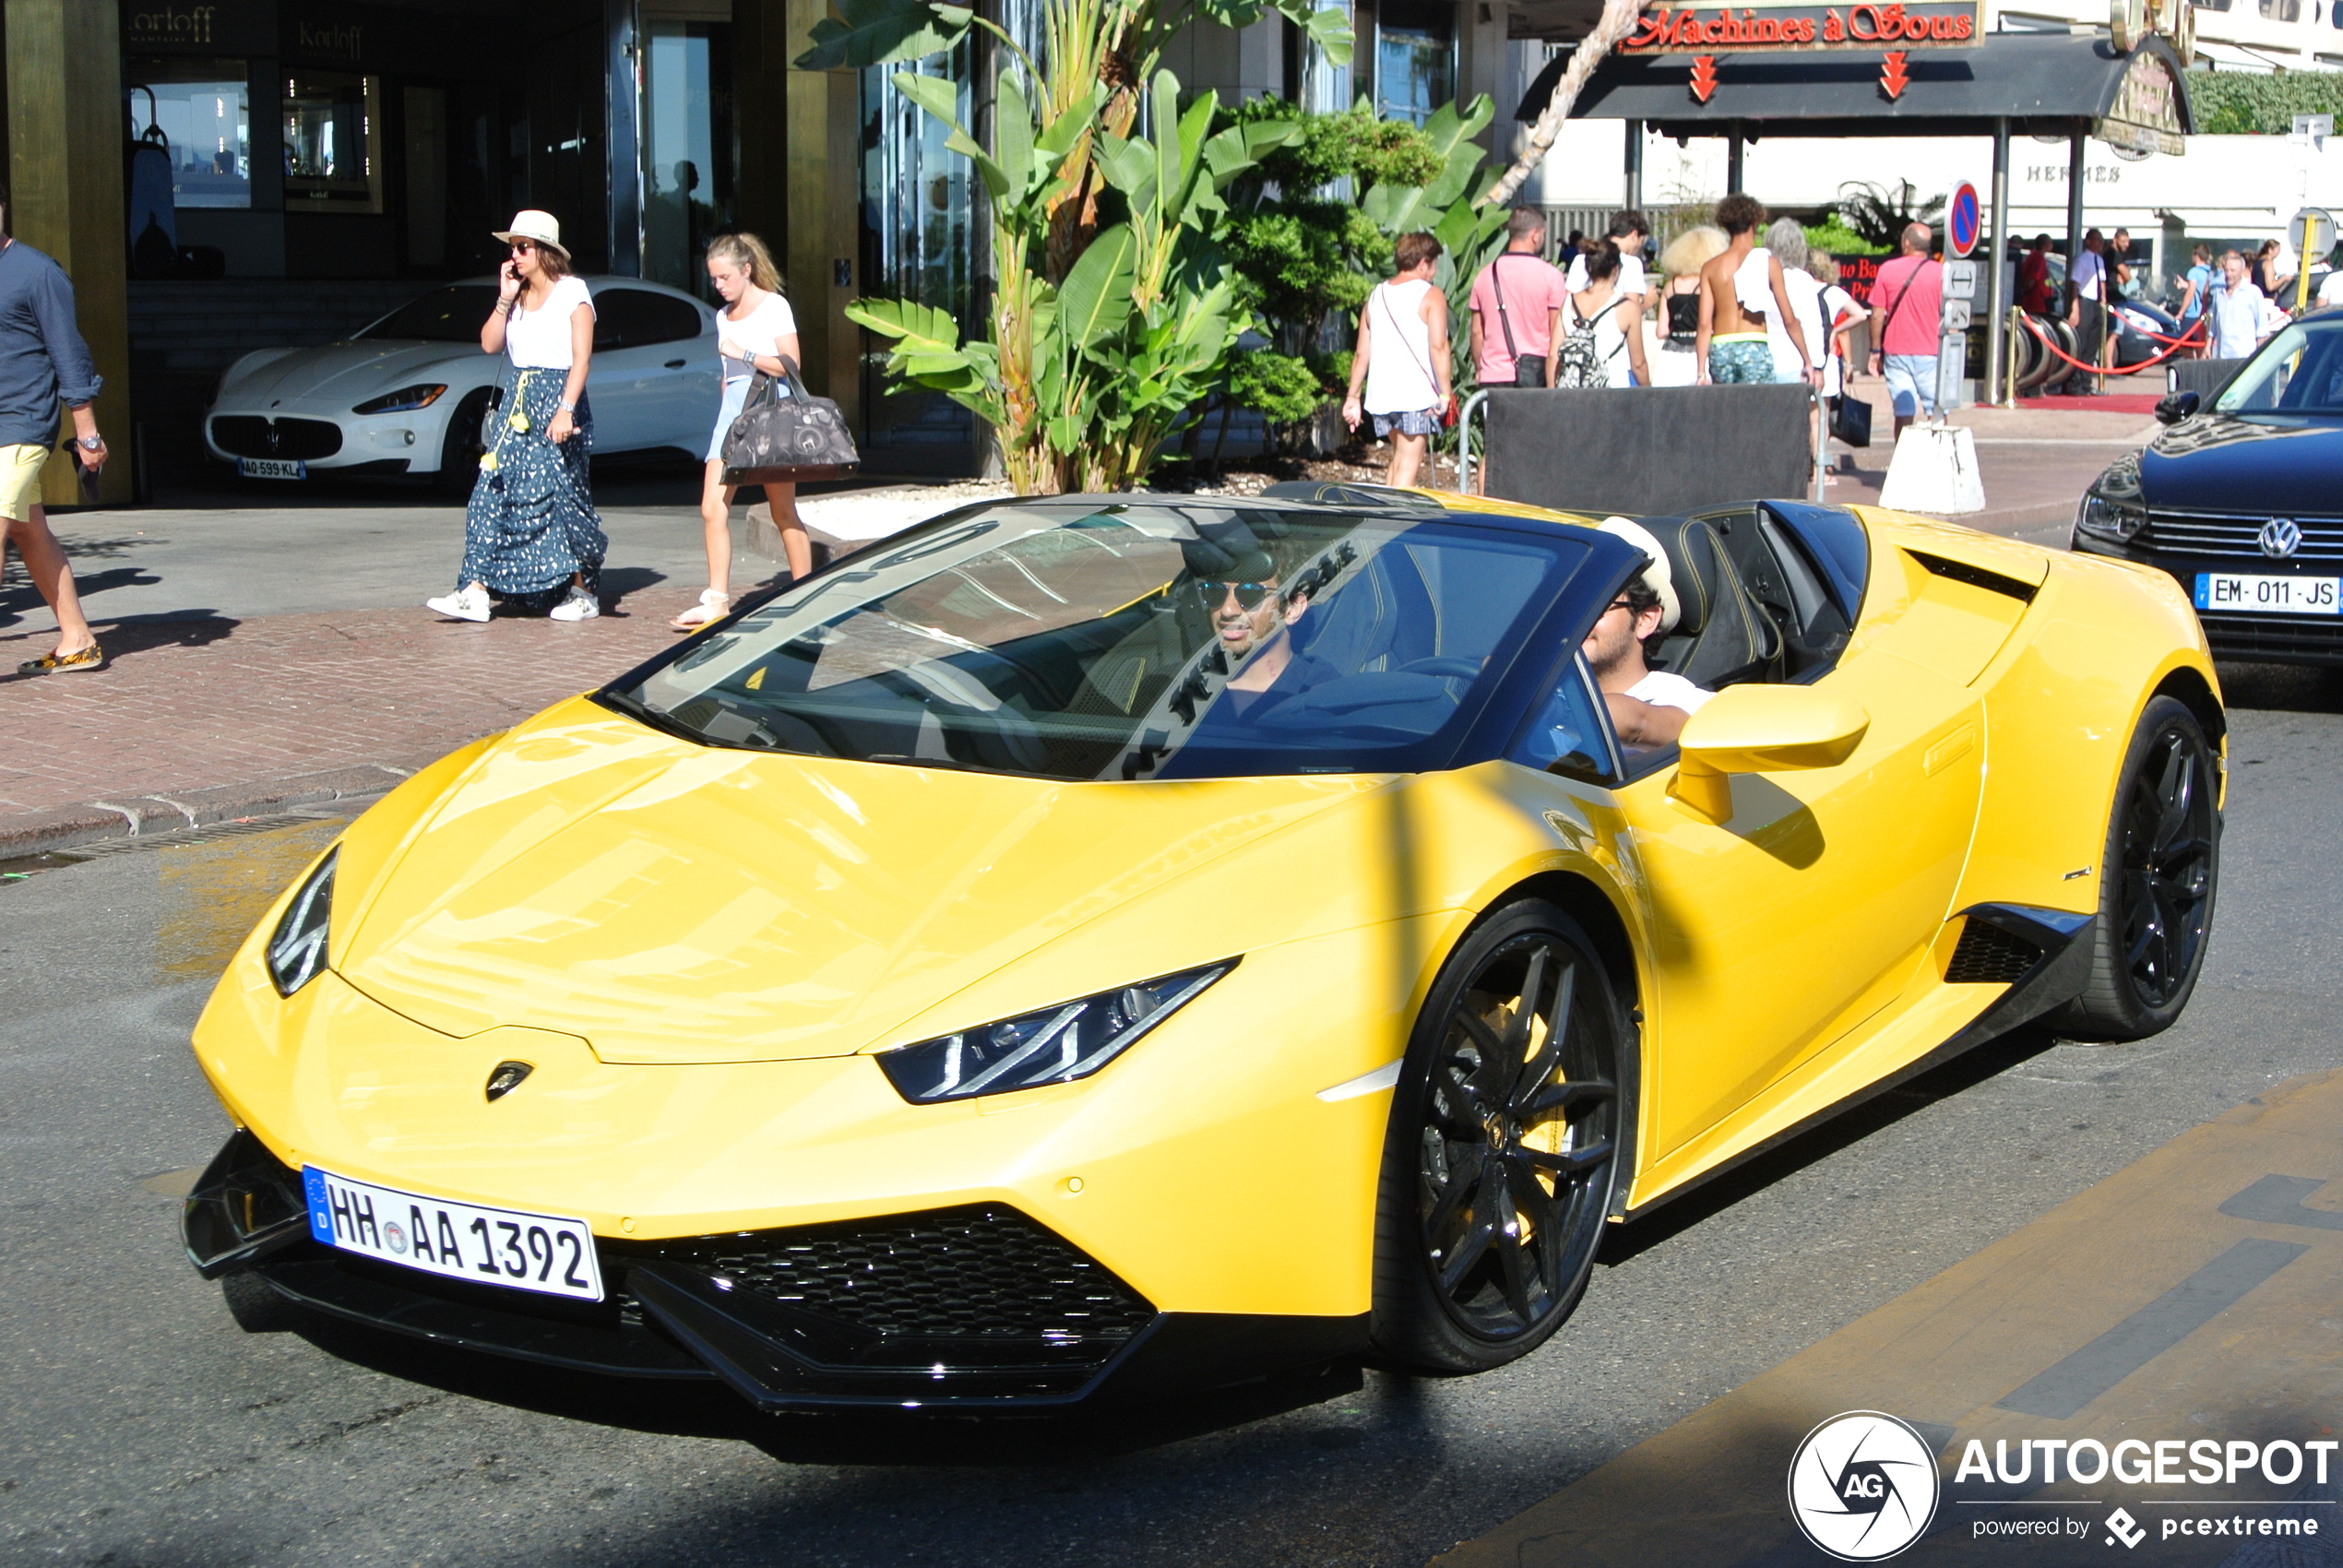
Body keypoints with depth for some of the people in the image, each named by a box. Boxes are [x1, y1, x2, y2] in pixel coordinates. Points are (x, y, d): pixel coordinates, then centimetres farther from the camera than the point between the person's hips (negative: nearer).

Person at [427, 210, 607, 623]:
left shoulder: (572, 293, -4)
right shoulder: (517, 297, 15)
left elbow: (581, 358, -12)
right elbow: (490, 344, 7)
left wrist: (565, 410, -22)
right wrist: (505, 298, -2)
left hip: (557, 400, -6)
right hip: (516, 405, 6)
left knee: (560, 496, -5)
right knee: (492, 494, -3)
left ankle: (583, 593, 6)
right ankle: (475, 591, -6)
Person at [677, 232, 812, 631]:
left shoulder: (774, 307, -3)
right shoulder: (723, 316, 17)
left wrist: (745, 354, -15)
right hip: (731, 407, 6)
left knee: (783, 512, -4)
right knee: (712, 509, -4)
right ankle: (716, 601, 0)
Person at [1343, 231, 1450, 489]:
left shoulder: (1376, 296, 14)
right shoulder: (1430, 296, -4)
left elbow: (1362, 354, 14)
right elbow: (1438, 346, -16)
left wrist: (1353, 397, 18)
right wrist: (1444, 393, -15)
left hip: (1381, 396, 6)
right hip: (1417, 395, -6)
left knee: (1398, 458, 21)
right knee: (1408, 464, -5)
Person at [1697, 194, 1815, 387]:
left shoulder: (1711, 268, 8)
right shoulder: (1767, 262, 3)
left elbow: (1704, 324, 2)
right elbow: (1789, 320, 3)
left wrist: (1702, 371, 2)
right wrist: (1808, 360, 11)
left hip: (1720, 349, 3)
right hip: (1754, 347, -3)